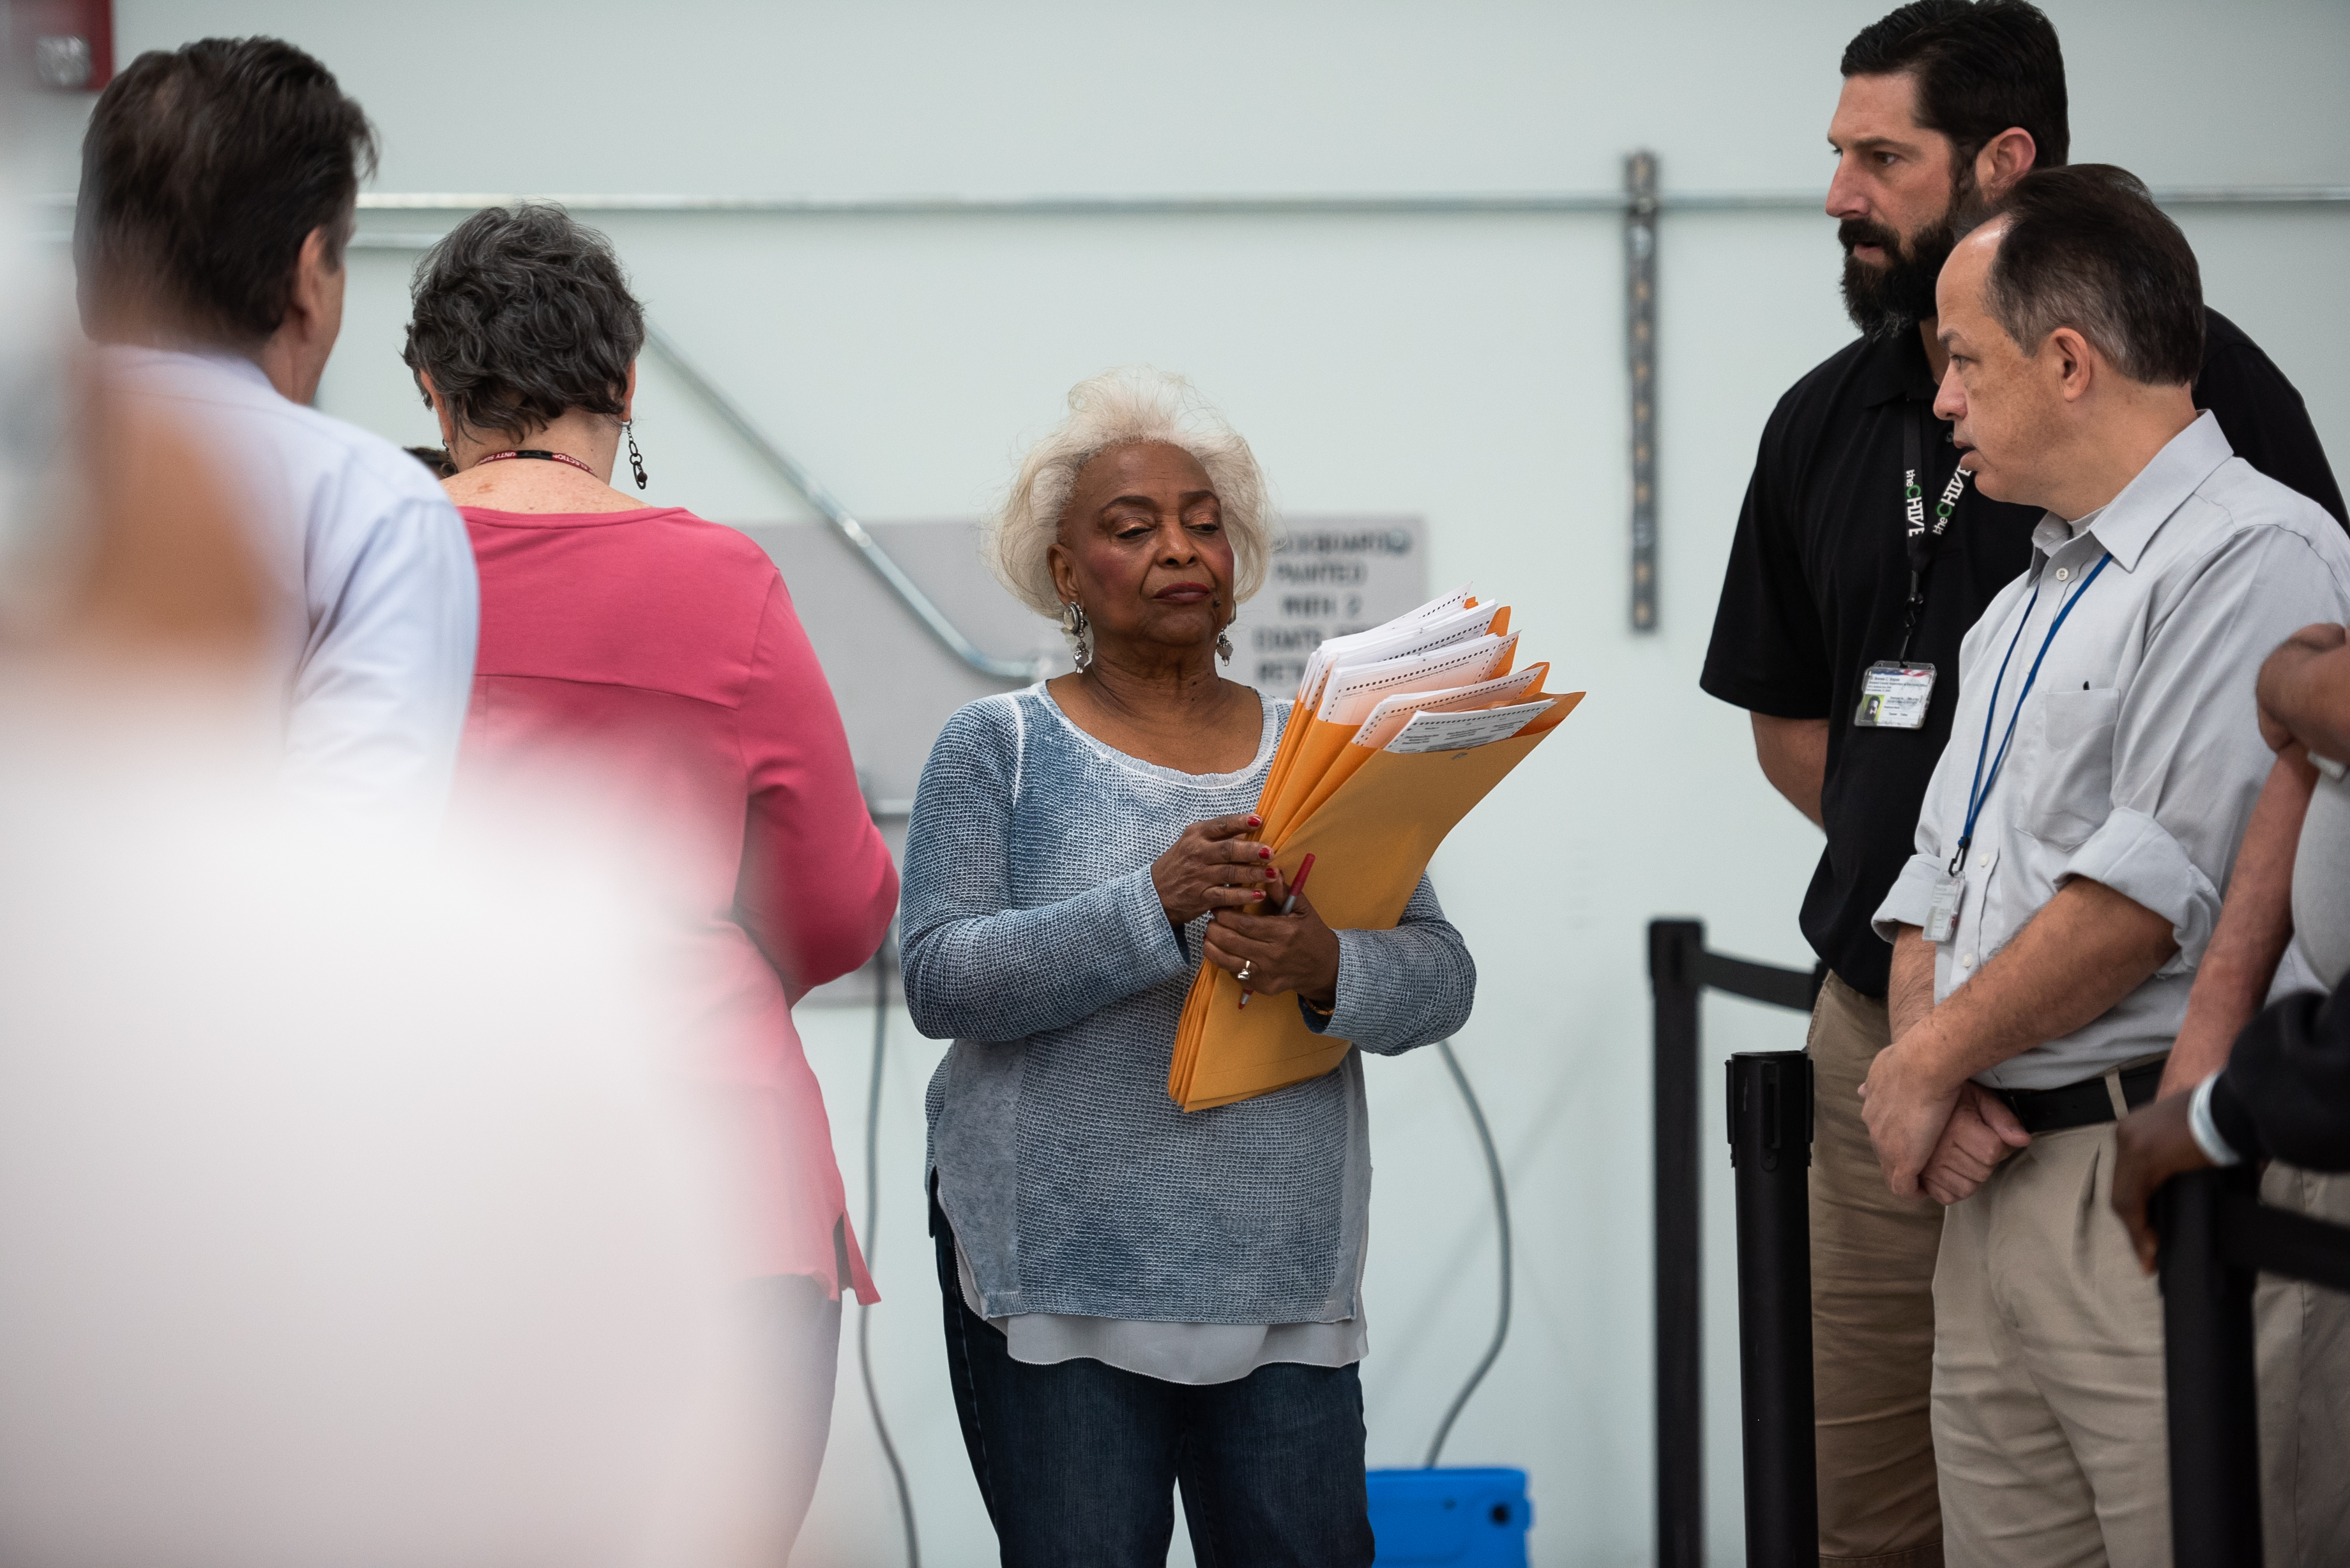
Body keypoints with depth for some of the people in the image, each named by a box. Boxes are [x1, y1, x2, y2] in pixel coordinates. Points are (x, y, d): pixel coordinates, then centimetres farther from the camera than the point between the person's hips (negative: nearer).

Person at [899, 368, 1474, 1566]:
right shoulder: (1000, 748, 3)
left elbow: (1440, 978, 4)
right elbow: (940, 977, -10)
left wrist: (1324, 967, -19)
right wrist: (1157, 905, -22)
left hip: (1282, 1282, 3)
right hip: (1059, 1276, -3)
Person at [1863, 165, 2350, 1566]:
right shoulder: (2025, 603, 22)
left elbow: (2155, 885, -17)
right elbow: (1942, 872, 22)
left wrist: (1933, 1060, -9)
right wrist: (1922, 1060, 1)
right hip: (1992, 1174, 9)